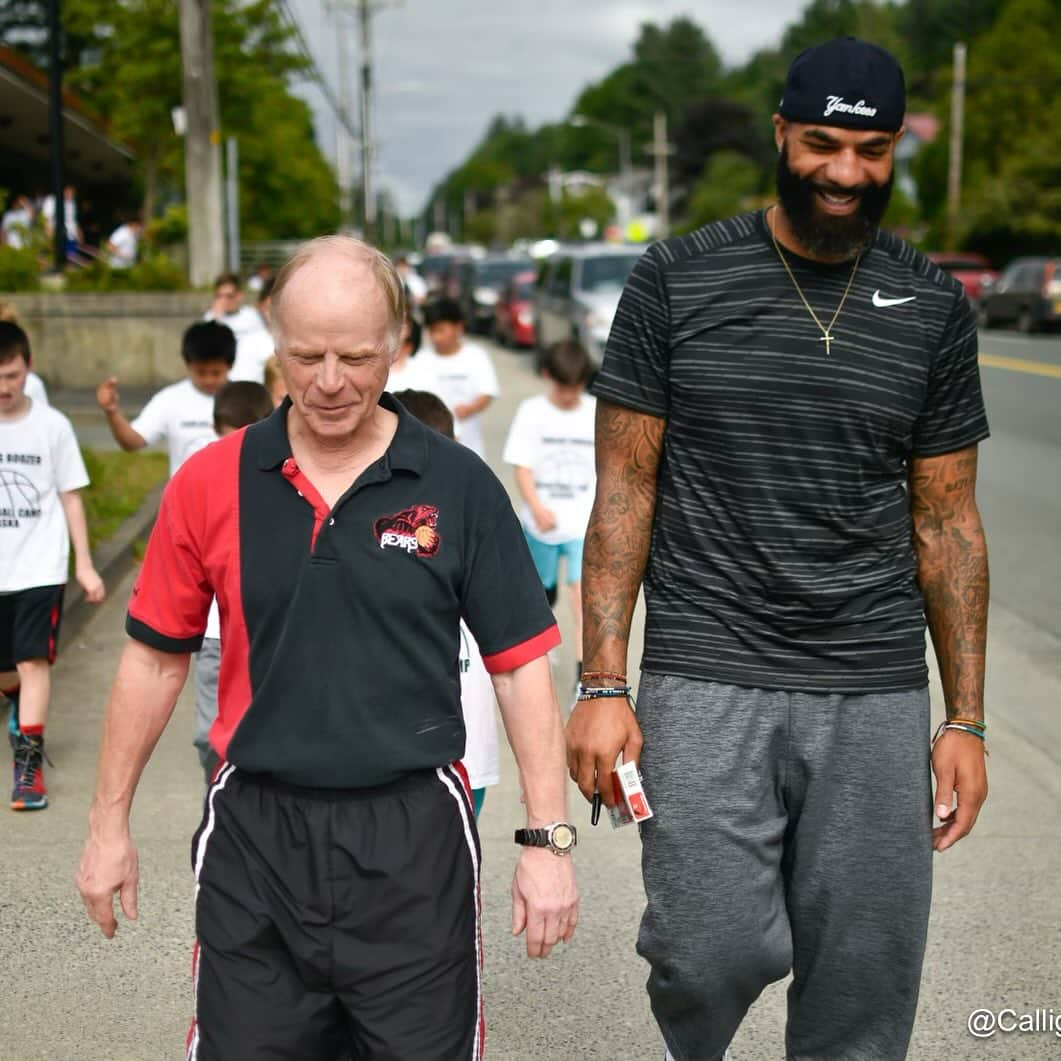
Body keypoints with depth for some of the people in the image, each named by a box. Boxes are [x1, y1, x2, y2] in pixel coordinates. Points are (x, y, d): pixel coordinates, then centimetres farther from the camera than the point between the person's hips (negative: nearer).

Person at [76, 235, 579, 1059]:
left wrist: (547, 838, -6)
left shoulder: (459, 486, -4)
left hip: (415, 836, -1)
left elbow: (520, 666, -2)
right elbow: (156, 657, 7)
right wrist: (110, 822, 9)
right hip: (254, 835, 1)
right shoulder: (209, 484, -1)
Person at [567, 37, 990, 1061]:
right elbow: (624, 491, 1)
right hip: (706, 680, -2)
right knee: (716, 955, -13)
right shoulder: (677, 280, 0)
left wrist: (966, 719, 6)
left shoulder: (933, 306, 7)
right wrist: (601, 687, -6)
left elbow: (946, 521, 10)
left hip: (877, 702, 2)